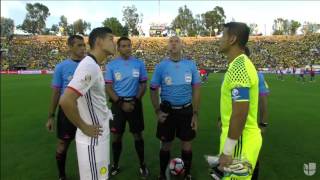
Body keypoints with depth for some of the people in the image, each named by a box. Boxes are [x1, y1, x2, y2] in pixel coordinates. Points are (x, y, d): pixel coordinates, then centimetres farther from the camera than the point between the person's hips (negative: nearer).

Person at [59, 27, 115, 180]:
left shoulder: (94, 65, 9)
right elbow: (66, 100, -32)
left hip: (99, 136, 9)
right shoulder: (89, 66, -23)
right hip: (93, 139, -9)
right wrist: (84, 127, -20)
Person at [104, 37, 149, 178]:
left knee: (137, 135, 7)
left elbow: (143, 84, 3)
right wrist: (121, 103, -12)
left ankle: (142, 165, 24)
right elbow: (108, 87, -3)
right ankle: (115, 165, 27)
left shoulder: (139, 64, 1)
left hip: (135, 103, 0)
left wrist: (135, 101, -9)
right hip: (118, 104, 0)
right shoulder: (111, 65, -1)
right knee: (117, 136, 9)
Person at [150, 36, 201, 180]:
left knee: (186, 144, 13)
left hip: (186, 110, 1)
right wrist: (157, 111, -4)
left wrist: (195, 114, 0)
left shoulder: (191, 65, -2)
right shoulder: (161, 66, -4)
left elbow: (196, 90, 2)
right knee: (166, 145, 13)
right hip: (167, 111, 0)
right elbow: (153, 89, 3)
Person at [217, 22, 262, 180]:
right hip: (242, 137, 9)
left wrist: (227, 151, -20)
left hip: (240, 141, -9)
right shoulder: (240, 64, 10)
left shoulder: (238, 67, -22)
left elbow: (240, 113, -26)